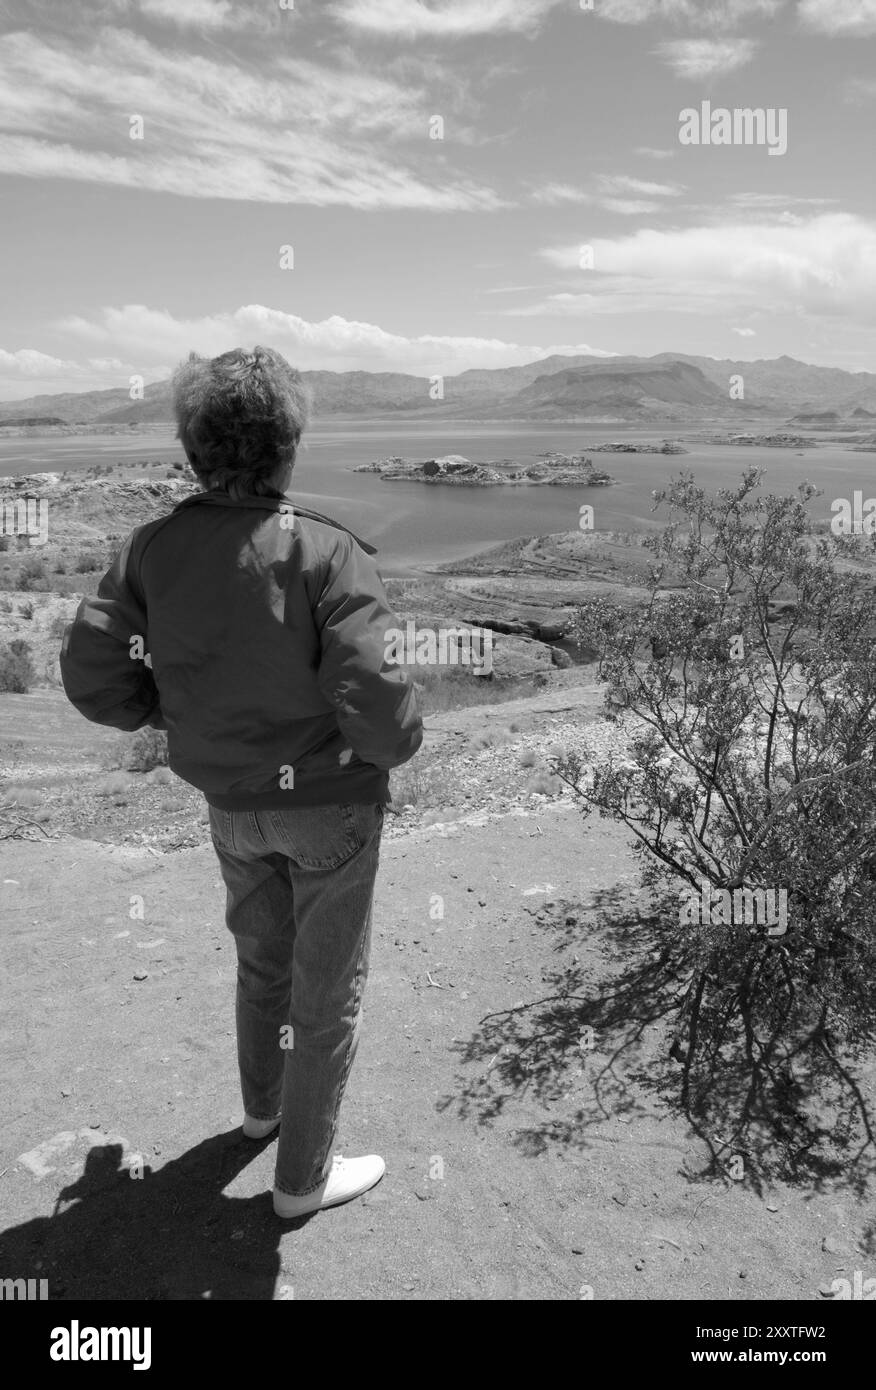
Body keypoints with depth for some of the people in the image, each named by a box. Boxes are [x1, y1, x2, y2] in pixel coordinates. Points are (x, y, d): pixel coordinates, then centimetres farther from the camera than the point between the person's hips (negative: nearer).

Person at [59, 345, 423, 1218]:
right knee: (327, 984, 14)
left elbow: (91, 673, -9)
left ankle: (264, 1098, 53)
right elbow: (376, 706, -31)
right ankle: (303, 1176, 31)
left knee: (262, 950, 29)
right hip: (329, 801, -5)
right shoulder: (328, 554, -25)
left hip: (230, 801, 5)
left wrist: (175, 712, 10)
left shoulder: (157, 547, -11)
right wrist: (395, 746, -7)